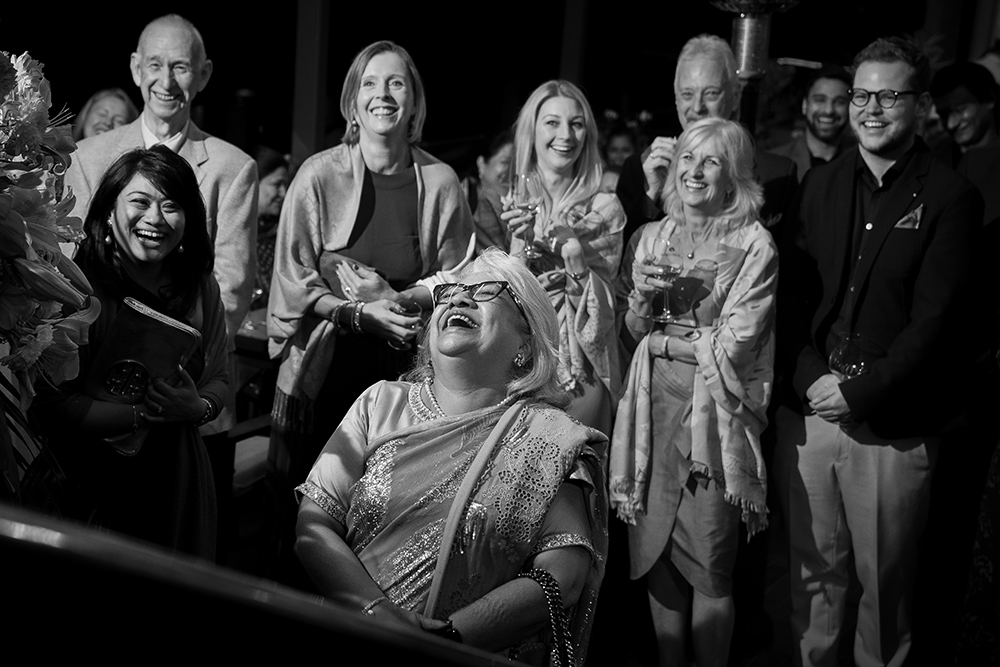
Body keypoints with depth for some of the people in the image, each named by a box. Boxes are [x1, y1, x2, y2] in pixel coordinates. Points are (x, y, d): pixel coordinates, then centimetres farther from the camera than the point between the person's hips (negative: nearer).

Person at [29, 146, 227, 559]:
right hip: (96, 484, -5)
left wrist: (200, 408, -13)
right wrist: (145, 414, -24)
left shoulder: (200, 289, 1)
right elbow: (53, 405, -20)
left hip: (179, 476, 5)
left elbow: (219, 379, 8)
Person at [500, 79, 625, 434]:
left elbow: (597, 311, -5)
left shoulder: (603, 208, -3)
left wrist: (574, 253, -21)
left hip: (579, 368, -1)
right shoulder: (511, 204, 3)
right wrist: (521, 242, -16)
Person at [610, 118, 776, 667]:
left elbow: (733, 347, -10)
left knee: (708, 562, 0)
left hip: (714, 414, -4)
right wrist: (642, 299, -8)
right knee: (655, 552, 9)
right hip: (652, 405, 4)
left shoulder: (754, 246, -4)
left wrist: (662, 336, -4)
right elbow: (630, 337, 10)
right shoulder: (649, 238, 10)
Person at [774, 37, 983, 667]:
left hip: (894, 426, -3)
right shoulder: (821, 183, 9)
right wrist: (809, 377, -8)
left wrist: (858, 393, -15)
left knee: (885, 579, 10)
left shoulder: (951, 198, -5)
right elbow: (793, 291, 6)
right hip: (807, 411, 3)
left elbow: (935, 318, -10)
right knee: (812, 570, 13)